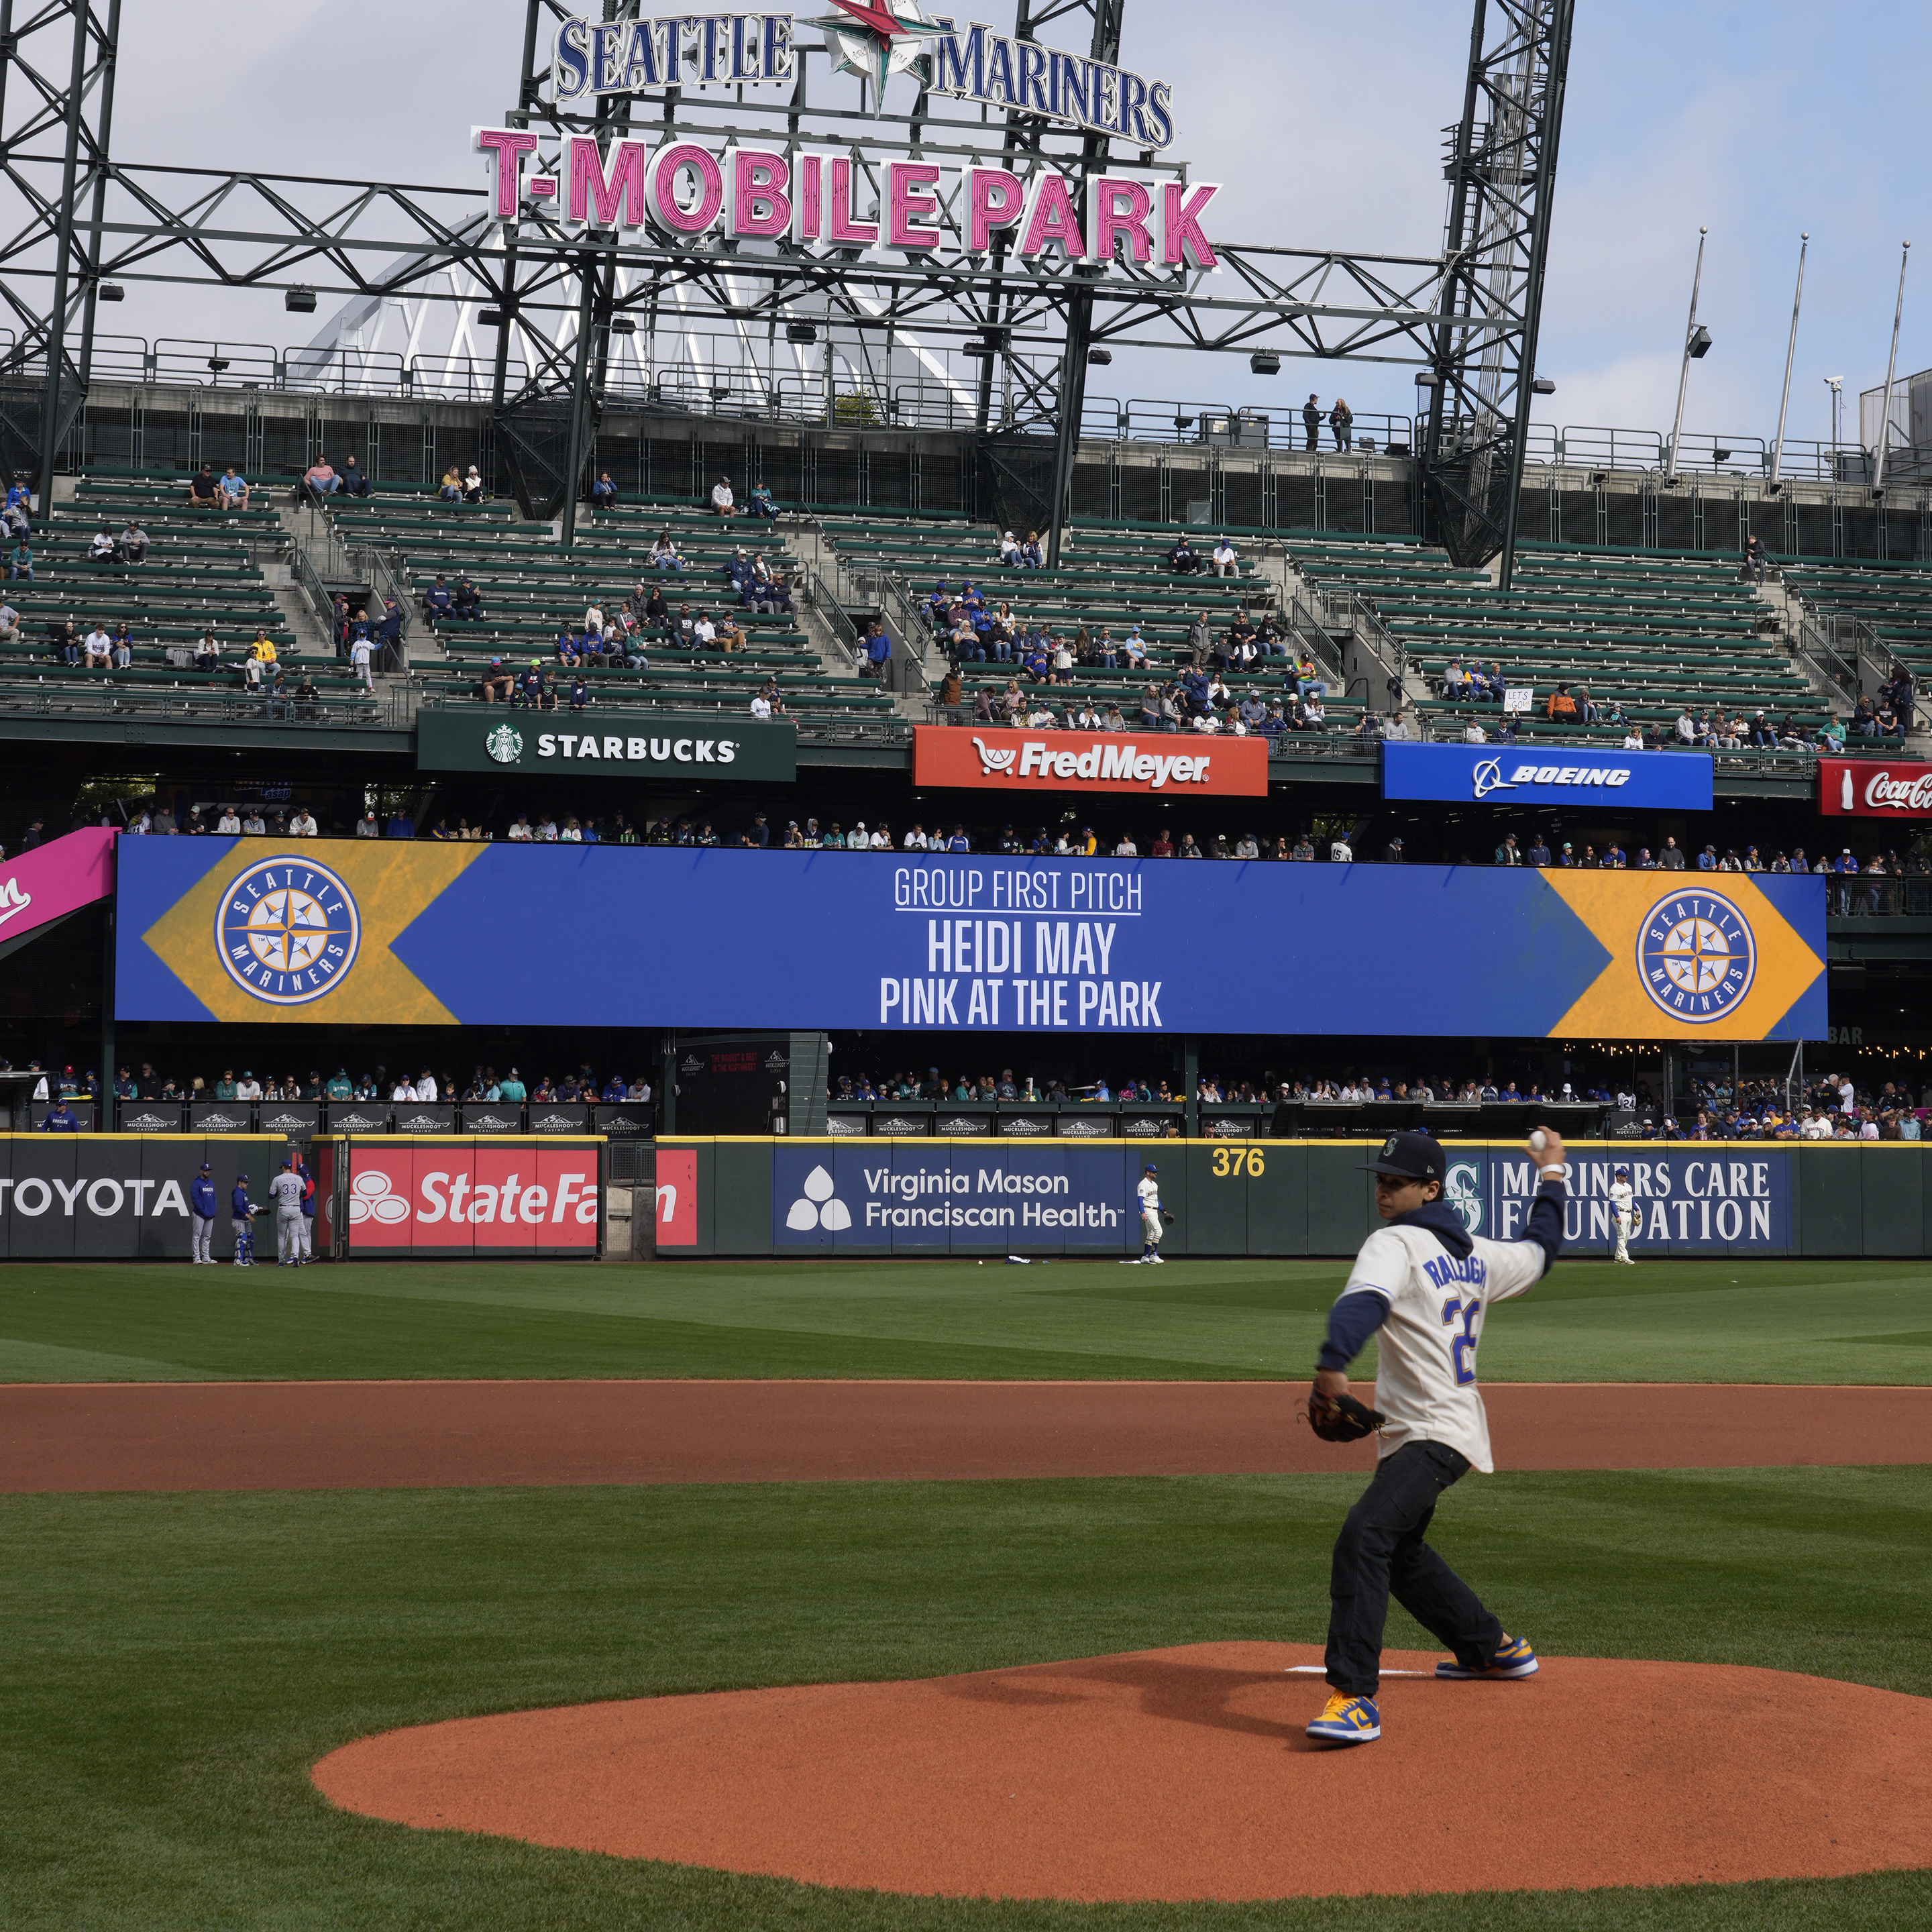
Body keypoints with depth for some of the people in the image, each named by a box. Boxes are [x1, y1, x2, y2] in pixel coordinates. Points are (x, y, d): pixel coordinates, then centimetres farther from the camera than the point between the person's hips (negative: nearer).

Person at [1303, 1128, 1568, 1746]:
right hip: (1451, 1429, 11)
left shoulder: (1397, 1244, -13)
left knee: (1363, 1540, -26)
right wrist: (1551, 1178, 44)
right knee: (1399, 1550, 28)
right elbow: (1539, 1252, 32)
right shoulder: (1476, 1254, 13)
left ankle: (1354, 1699, -36)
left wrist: (1333, 1367, -48)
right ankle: (1495, 1649, 43)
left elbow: (1364, 1300, -33)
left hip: (1433, 1435, -11)